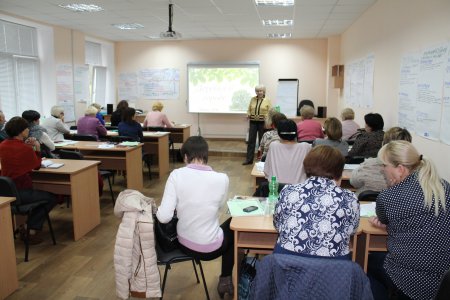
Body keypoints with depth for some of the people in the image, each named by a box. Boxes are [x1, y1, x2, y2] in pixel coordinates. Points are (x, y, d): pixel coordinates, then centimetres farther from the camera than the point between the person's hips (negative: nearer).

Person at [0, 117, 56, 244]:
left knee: (41, 194, 31)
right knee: (51, 198, 15)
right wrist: (37, 148, 7)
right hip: (21, 193, -8)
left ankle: (26, 227, 24)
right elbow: (37, 166, -1)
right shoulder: (26, 149, -17)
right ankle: (32, 231, 11)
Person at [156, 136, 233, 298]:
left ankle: (224, 280, 45)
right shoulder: (222, 179, -17)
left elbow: (164, 217, -21)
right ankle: (225, 280, 37)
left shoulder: (176, 175, -18)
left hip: (184, 243, 2)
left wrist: (169, 208, 0)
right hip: (210, 248, -2)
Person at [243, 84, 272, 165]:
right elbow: (249, 110, 11)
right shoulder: (252, 99, 8)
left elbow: (270, 112, -3)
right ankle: (249, 159, 7)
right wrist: (248, 114, -8)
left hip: (262, 123, -2)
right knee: (251, 140, 1)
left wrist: (265, 116, -20)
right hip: (253, 122, 2)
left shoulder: (267, 100, 1)